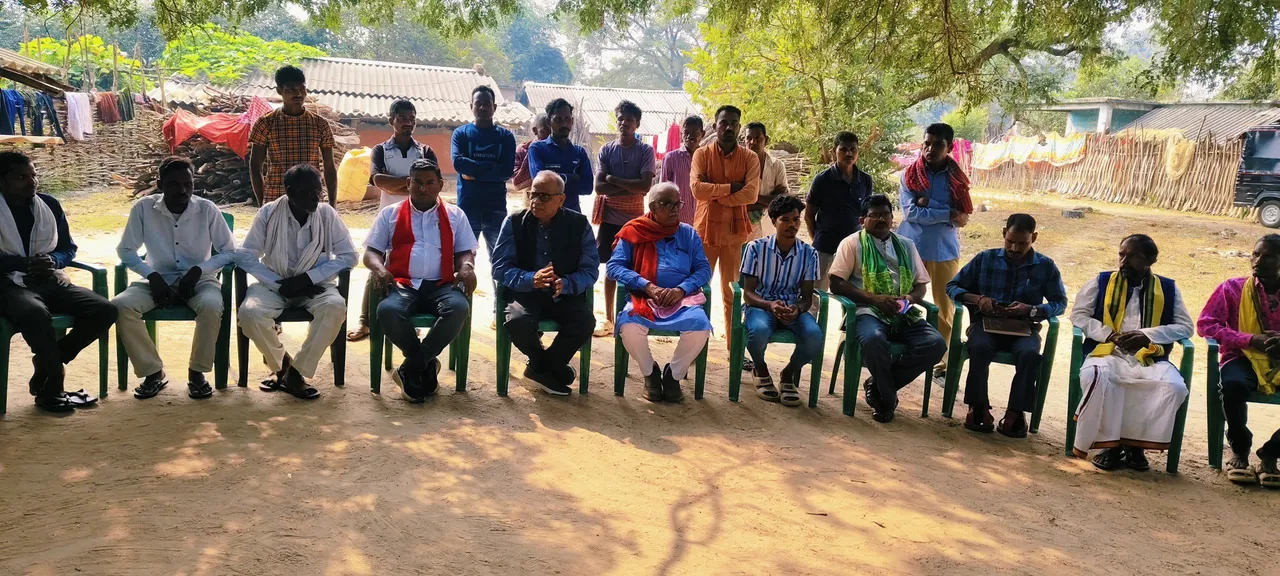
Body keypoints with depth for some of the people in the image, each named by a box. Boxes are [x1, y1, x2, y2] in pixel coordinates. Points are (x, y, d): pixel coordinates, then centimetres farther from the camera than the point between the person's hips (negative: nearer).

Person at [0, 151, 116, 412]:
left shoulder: (49, 205, 10)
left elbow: (68, 248, 15)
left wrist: (52, 261, -8)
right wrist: (26, 263, -21)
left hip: (50, 281, 5)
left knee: (105, 310, -18)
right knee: (36, 314, -40)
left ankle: (46, 363, -3)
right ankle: (53, 388, -22)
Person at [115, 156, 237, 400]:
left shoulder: (207, 209, -9)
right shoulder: (143, 207, -7)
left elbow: (230, 251, -3)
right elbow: (125, 250, 1)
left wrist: (198, 270, -17)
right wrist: (152, 276, -15)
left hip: (199, 279, -1)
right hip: (159, 279, 2)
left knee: (212, 306, -35)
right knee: (121, 306, -26)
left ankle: (197, 372, -13)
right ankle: (153, 372, -10)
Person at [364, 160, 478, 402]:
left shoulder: (455, 215, 19)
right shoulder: (390, 214, 17)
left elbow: (465, 252, 15)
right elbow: (371, 251, 11)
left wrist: (467, 267, -9)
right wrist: (379, 268, -12)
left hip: (441, 285, 1)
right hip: (402, 284, 0)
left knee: (459, 308, -35)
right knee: (388, 310, -36)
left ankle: (411, 369, -21)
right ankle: (426, 366, -13)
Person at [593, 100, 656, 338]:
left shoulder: (645, 150, -2)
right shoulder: (607, 150, 5)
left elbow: (645, 186, -13)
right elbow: (599, 187, -5)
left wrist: (614, 179, -9)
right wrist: (630, 188, -12)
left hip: (634, 218, -2)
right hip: (610, 217, 2)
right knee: (612, 268, 8)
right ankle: (609, 318, 16)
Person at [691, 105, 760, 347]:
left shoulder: (750, 158, 0)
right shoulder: (702, 154, 0)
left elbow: (751, 194, -14)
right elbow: (697, 188, -15)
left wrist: (715, 195, -13)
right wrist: (730, 187, -14)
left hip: (735, 231, 0)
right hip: (706, 229, 0)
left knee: (732, 292, 7)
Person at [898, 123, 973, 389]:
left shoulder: (956, 177, 1)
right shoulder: (910, 175, -2)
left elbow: (961, 215, -9)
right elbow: (910, 212, -14)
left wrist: (928, 203, -16)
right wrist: (947, 213, -16)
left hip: (945, 250, 1)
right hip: (912, 248, -1)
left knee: (945, 310, 5)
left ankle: (942, 366, 15)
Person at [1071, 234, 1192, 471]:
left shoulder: (1168, 289, 15)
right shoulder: (1101, 282, 13)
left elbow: (1185, 326, 8)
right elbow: (1078, 314, 8)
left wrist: (1148, 334, -9)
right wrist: (1107, 334, -9)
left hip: (1149, 357, 1)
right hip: (1108, 353, -1)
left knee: (1175, 386, -30)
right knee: (1096, 376, -37)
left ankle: (1135, 443, -14)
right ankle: (1109, 444, -21)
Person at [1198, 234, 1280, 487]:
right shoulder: (1233, 288, 3)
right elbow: (1205, 324, -4)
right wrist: (1252, 340, -14)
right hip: (1244, 359, -2)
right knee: (1234, 385, -37)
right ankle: (1239, 450, -9)